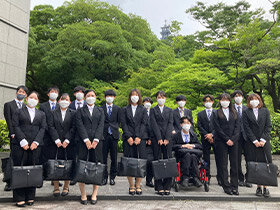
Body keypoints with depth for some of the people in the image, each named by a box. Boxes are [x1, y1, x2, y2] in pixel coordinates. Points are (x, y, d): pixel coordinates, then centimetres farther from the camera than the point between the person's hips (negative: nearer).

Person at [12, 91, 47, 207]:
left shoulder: (41, 114, 18)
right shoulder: (19, 112, 12)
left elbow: (43, 128, 7)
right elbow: (15, 127, 0)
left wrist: (36, 142, -7)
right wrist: (23, 141, -11)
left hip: (35, 146, 2)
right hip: (20, 145, -2)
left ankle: (30, 197, 11)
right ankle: (19, 198, 7)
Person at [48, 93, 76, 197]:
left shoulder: (73, 113, 7)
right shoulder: (53, 113, 11)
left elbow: (73, 128, -1)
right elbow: (51, 127, 1)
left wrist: (67, 140, -11)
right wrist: (57, 140, -10)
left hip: (69, 144, 0)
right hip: (56, 143, 1)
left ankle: (66, 187, 16)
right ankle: (56, 188, 12)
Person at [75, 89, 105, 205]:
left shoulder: (100, 111, 16)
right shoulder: (80, 111, 12)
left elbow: (101, 126, 4)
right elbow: (80, 126, -1)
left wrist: (96, 140, -10)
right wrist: (86, 140, -13)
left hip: (97, 141, 1)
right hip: (83, 142, -1)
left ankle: (94, 195, 9)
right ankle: (83, 195, 7)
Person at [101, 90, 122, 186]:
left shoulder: (118, 109, 11)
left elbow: (119, 122, 10)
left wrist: (114, 129, -1)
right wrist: (101, 131, -2)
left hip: (114, 135, 1)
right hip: (104, 135, -1)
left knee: (114, 158, 3)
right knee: (103, 157, 0)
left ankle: (112, 177, 13)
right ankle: (104, 177, 11)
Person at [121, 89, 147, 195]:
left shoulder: (143, 110, 13)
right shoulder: (125, 109, 13)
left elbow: (144, 124, 3)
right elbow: (123, 124, 4)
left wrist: (139, 137, -10)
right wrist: (128, 137, -9)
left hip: (140, 139, 0)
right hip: (128, 139, 0)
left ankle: (138, 185, 8)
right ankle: (131, 186, 8)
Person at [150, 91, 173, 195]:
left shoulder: (169, 110, 15)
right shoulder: (153, 110, 8)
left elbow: (170, 124, 4)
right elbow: (154, 124, -2)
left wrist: (167, 138, -8)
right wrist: (159, 138, -12)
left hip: (167, 139, 2)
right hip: (156, 139, -2)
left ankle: (167, 187, 7)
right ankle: (159, 187, 6)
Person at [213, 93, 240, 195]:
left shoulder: (234, 112, 14)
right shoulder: (216, 113, 5)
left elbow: (237, 127, 6)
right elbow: (217, 128, -3)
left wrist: (233, 139, -8)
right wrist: (227, 139, -10)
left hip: (233, 141, 3)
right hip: (221, 142, -2)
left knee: (234, 164, 3)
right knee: (223, 164, 1)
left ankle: (234, 187, 12)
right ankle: (226, 187, 8)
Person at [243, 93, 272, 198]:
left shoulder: (265, 111, 11)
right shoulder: (246, 112, 6)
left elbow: (268, 126, 5)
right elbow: (247, 128, -1)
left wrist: (263, 140, -6)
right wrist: (255, 141, -9)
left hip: (264, 141, 1)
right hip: (251, 143, -1)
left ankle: (265, 188, 3)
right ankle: (259, 187, 6)